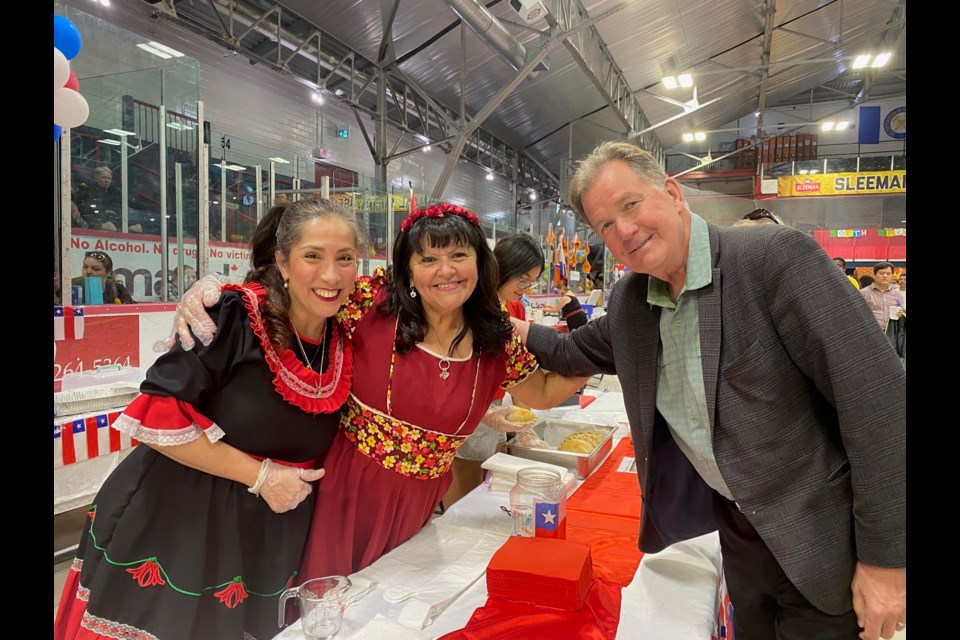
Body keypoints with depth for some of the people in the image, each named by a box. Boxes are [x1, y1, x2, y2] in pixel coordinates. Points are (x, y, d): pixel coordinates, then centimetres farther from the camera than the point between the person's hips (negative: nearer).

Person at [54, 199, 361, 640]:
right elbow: (156, 417, -21)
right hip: (175, 521, -4)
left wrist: (299, 483, -1)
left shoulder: (343, 342, -3)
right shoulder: (235, 316, -20)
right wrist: (259, 475, -20)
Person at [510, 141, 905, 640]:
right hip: (739, 526, 6)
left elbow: (876, 394, -23)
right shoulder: (628, 300, -3)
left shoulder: (775, 255, -23)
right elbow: (576, 352, 19)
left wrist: (886, 558, -20)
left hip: (819, 536, -5)